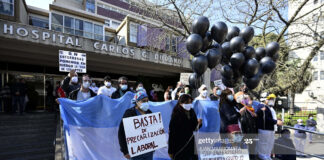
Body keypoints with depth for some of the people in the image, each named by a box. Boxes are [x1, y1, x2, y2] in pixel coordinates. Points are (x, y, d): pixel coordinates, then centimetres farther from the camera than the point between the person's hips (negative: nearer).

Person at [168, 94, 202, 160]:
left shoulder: (191, 112, 2)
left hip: (190, 144, 5)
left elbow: (194, 128, 11)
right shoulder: (176, 114, -15)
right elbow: (171, 133, -14)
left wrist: (198, 123, -11)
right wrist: (171, 151, -14)